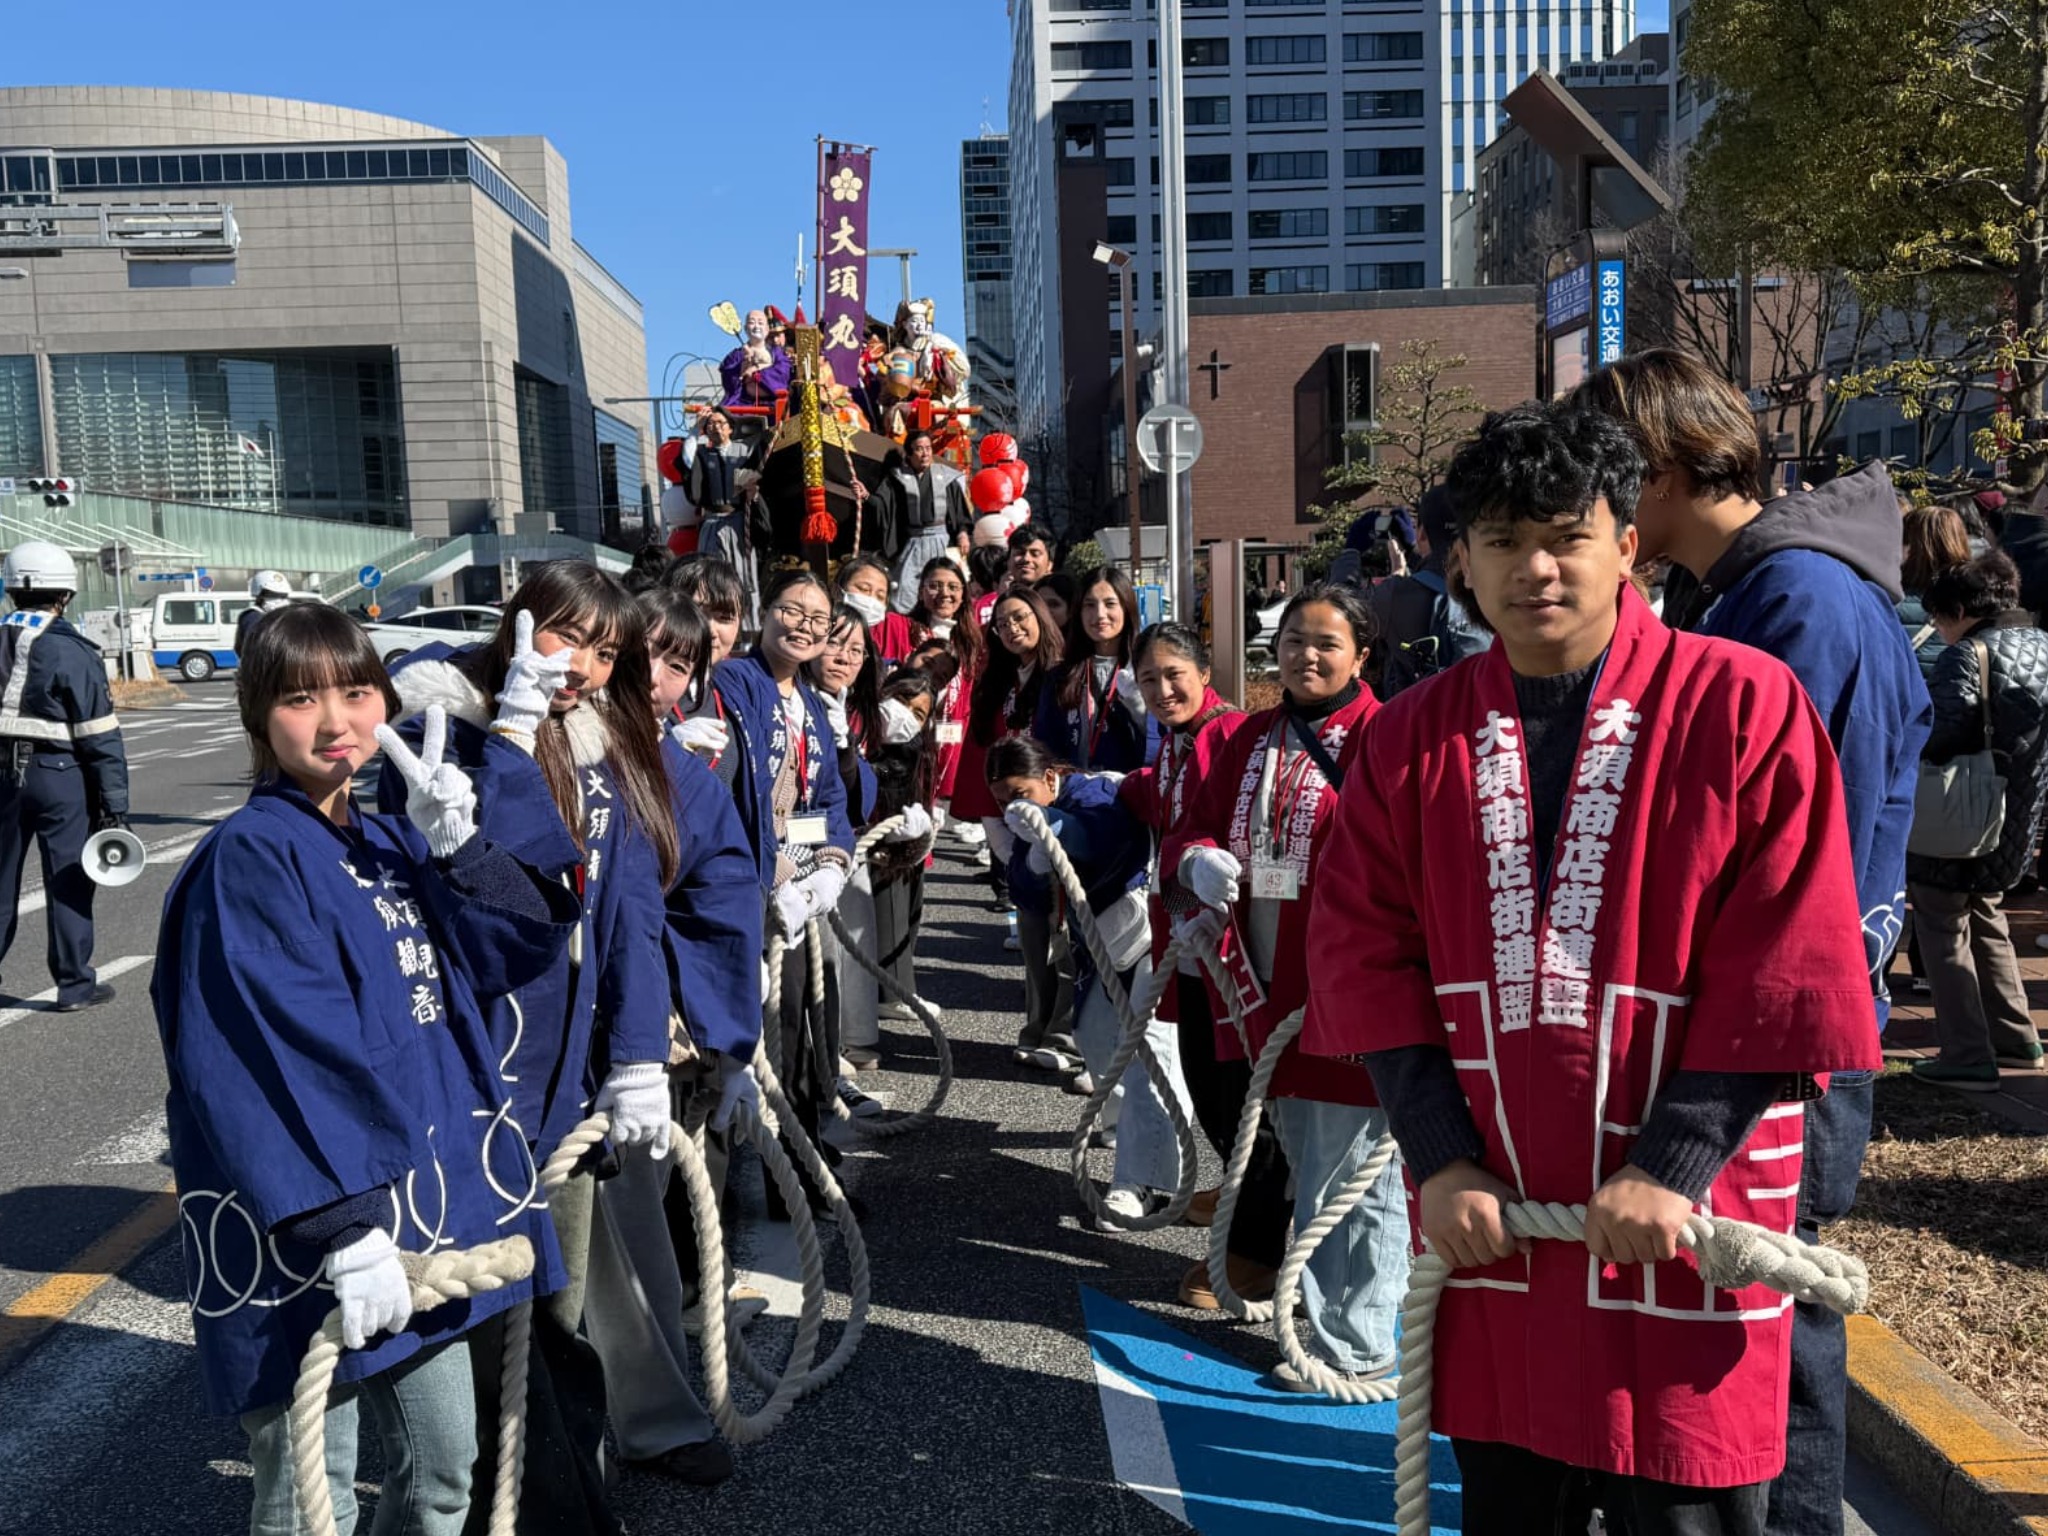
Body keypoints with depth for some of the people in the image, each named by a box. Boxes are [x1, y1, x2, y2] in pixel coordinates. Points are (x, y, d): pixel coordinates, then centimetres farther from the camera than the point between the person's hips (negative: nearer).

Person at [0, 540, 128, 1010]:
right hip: (59, 776, -5)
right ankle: (75, 984, 9)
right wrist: (115, 803, -8)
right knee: (68, 880, 3)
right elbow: (100, 736, -12)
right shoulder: (71, 651, -12)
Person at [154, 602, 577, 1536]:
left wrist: (455, 848, -9)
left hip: (428, 1204, 8)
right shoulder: (249, 860, -15)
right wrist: (342, 1230, -27)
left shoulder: (395, 846, 10)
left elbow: (526, 944, 6)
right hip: (303, 1241, -7)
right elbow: (265, 1066, -23)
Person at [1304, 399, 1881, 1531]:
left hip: (1684, 1229, -2)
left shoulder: (1746, 706, -6)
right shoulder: (1414, 736, 3)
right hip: (1487, 1220, 3)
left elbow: (1788, 968, -10)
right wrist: (1439, 1161, -7)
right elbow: (1365, 950, 1)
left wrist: (1672, 1169, -14)